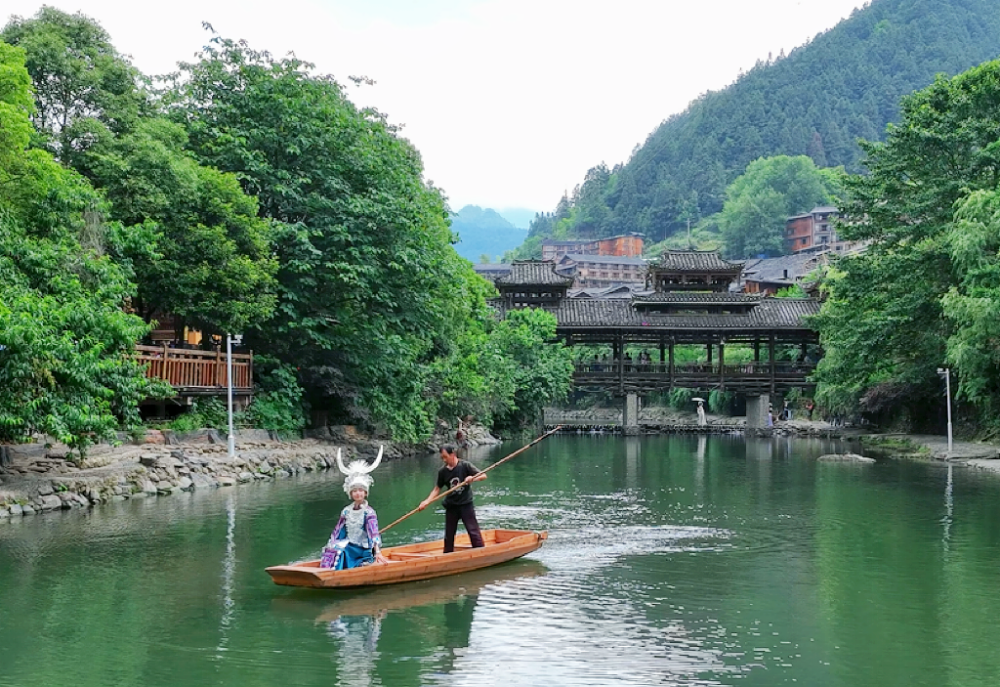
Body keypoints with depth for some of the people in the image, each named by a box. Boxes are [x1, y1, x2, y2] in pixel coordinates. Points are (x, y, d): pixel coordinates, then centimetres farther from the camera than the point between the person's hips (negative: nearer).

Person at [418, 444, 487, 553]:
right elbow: (438, 488, 9)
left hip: (466, 504, -3)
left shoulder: (465, 465, -9)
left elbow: (483, 476, -10)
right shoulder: (442, 471, 0)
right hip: (451, 506, 4)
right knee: (449, 535, 11)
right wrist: (427, 501, -2)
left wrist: (472, 478, -29)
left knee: (473, 531, -5)